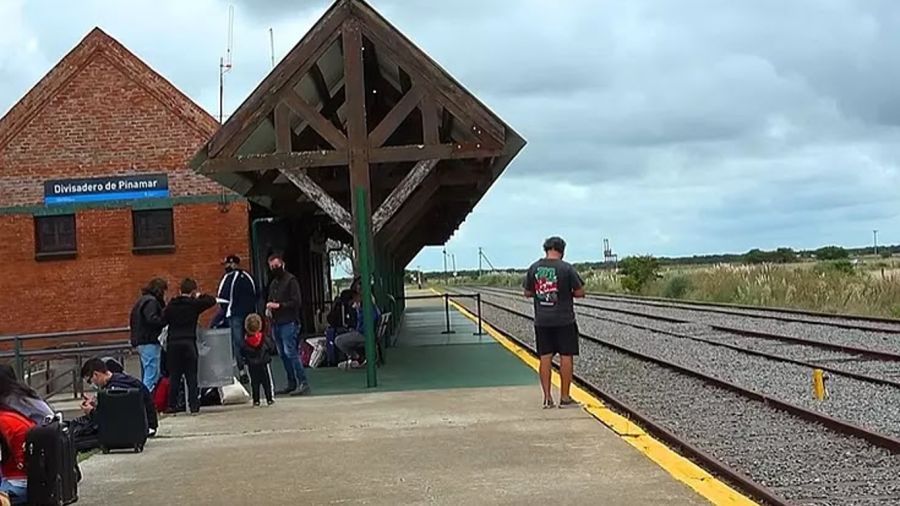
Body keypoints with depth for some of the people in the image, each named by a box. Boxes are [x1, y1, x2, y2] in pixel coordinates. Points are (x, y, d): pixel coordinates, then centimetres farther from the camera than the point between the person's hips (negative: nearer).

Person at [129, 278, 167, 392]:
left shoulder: (142, 300, 19)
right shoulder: (151, 301, -12)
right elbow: (152, 319, -25)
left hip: (141, 341, 10)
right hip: (149, 343, -10)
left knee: (145, 376, 15)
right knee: (152, 376, -10)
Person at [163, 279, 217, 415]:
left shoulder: (171, 305, 6)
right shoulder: (195, 304, -2)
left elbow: (164, 320, 7)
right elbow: (212, 300, 5)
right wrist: (199, 296, 17)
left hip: (173, 343, 2)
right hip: (189, 343, -2)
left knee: (174, 376, 7)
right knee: (191, 376, 3)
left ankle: (172, 406, 7)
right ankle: (194, 406, 0)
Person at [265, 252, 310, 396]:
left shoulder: (291, 280, -4)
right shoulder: (273, 283, 20)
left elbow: (296, 302, -11)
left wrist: (278, 305, -16)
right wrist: (268, 308, 8)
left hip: (289, 323, -8)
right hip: (276, 323, 8)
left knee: (290, 352, -14)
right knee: (283, 354, 8)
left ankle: (303, 383, -13)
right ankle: (291, 384, 14)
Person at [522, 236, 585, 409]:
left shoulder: (534, 268, 1)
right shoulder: (566, 268, -11)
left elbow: (527, 293, 9)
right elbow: (580, 292, -7)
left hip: (541, 321, 4)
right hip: (564, 321, -4)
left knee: (545, 357, 7)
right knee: (566, 357, 4)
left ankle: (547, 398, 7)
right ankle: (564, 398, 7)